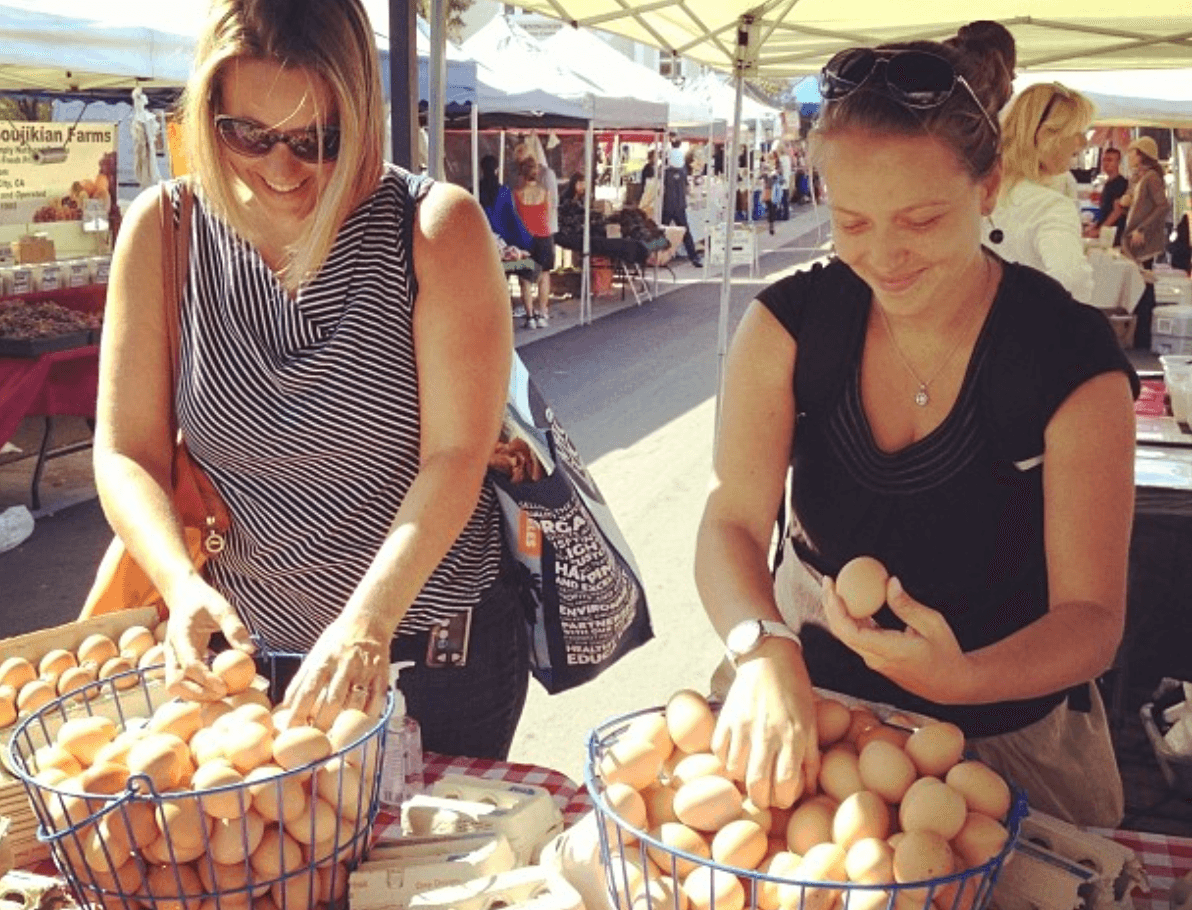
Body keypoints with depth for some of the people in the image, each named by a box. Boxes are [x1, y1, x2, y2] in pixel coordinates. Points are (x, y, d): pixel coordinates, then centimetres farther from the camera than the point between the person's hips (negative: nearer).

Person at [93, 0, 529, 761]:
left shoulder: (437, 229, -14)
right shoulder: (164, 232, -6)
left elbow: (457, 456, -19)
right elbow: (127, 451, -7)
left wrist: (369, 619, -32)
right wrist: (181, 583, -25)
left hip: (438, 651, -2)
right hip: (245, 649, 2)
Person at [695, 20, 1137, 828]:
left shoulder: (1072, 365, -19)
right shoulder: (789, 323, -12)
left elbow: (1091, 617, -18)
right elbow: (732, 520, -18)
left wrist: (960, 678, -38)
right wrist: (764, 651, -39)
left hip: (1001, 740, -1)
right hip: (805, 702, 2)